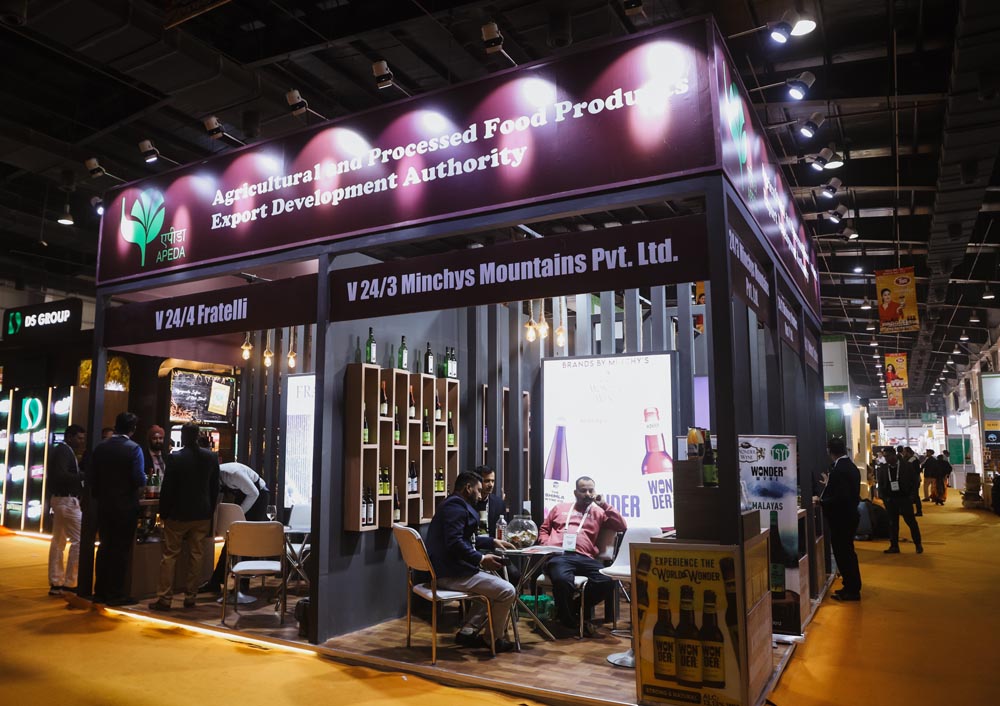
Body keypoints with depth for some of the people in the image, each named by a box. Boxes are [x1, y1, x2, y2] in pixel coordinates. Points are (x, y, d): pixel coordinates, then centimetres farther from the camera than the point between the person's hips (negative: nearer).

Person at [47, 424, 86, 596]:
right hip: (66, 500, -11)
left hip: (59, 499, 11)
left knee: (58, 541, 12)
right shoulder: (64, 450, -13)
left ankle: (55, 583, 17)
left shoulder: (60, 450, 15)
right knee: (78, 539, -9)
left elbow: (61, 475, 14)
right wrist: (83, 478, -20)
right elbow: (61, 475, -25)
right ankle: (70, 582, -7)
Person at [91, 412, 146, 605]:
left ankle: (100, 591, 20)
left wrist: (98, 495, 17)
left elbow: (94, 476, 5)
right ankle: (116, 594, 7)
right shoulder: (134, 449, -13)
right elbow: (139, 480, -19)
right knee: (121, 550, 2)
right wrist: (144, 480, 3)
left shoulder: (100, 447, 2)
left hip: (104, 505, 5)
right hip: (126, 506, -5)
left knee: (105, 547, 14)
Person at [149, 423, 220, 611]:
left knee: (169, 556, 5)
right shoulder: (211, 457, 0)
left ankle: (164, 598, 7)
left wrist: (163, 512, 3)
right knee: (196, 556, 9)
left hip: (178, 514, -3)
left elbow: (167, 488, -8)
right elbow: (215, 487, 5)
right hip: (202, 515, 3)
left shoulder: (175, 458, -11)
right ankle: (190, 597, 14)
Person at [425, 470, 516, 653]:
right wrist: (481, 559, -23)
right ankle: (495, 639, 7)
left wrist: (493, 542, 22)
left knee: (496, 581, 24)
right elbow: (454, 543, -27)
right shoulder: (456, 507, -16)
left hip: (450, 569, 12)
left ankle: (468, 630, 20)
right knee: (507, 591, -13)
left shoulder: (456, 505, 19)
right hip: (451, 574, -12)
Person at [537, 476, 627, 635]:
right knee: (563, 579, -38)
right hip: (558, 555, -2)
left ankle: (577, 610, -3)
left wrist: (604, 505, 8)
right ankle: (568, 619, -7)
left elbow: (621, 526, 14)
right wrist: (547, 545, 8)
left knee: (608, 581, -29)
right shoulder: (560, 508, 27)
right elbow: (543, 529, 30)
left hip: (584, 558, 2)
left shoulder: (599, 512, 24)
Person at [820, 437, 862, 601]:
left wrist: (821, 501, -15)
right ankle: (853, 587, 30)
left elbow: (840, 497, -28)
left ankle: (851, 590, 10)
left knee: (843, 554, 1)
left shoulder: (838, 470, -23)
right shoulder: (852, 467, 8)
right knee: (848, 552, 19)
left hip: (840, 519, -10)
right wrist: (829, 484, 17)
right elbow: (851, 492, 13)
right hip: (850, 515, 10)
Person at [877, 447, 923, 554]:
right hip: (890, 500, 3)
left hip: (904, 498, -3)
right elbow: (880, 484, 9)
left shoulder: (906, 466, -4)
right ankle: (894, 546, 13)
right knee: (892, 523, 7)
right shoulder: (883, 468, 3)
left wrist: (911, 495, -6)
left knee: (911, 521, 3)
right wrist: (882, 496, -1)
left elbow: (915, 480, 0)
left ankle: (918, 544, 17)